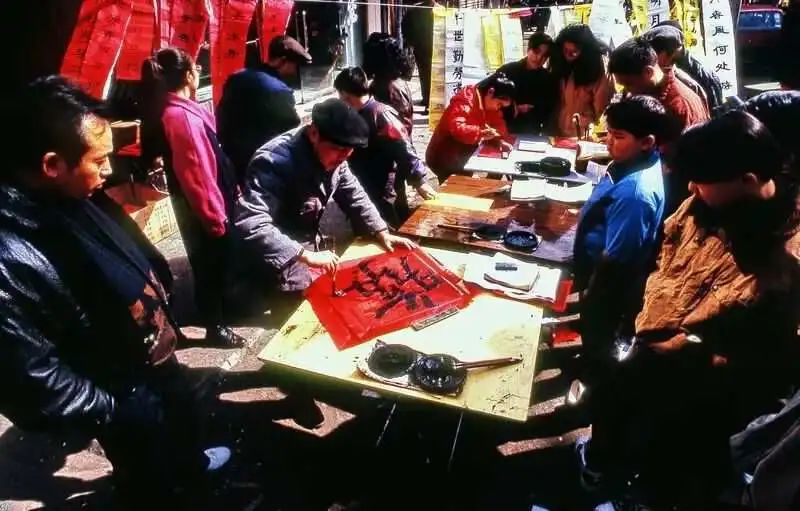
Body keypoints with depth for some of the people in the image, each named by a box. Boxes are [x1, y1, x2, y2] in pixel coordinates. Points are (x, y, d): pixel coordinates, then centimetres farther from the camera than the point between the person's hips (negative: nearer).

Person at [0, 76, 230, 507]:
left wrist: (163, 315, 8)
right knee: (152, 481, 21)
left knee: (185, 423, 35)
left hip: (157, 357, 8)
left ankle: (192, 465, 64)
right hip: (126, 399, -8)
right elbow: (37, 382, -30)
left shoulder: (72, 196, -9)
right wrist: (111, 415, -19)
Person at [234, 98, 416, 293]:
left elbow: (354, 196, 9)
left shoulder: (334, 157, -6)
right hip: (282, 263, -7)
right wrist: (306, 256, -40)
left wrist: (382, 233, -1)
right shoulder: (276, 161, -30)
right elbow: (250, 224, -38)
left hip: (312, 247, 7)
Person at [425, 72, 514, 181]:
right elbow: (457, 128, -38)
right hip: (444, 158, -9)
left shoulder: (488, 102, 5)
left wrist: (500, 140, -14)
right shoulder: (465, 101, -23)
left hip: (465, 157, 9)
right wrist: (481, 133, -49)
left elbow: (500, 126, 6)